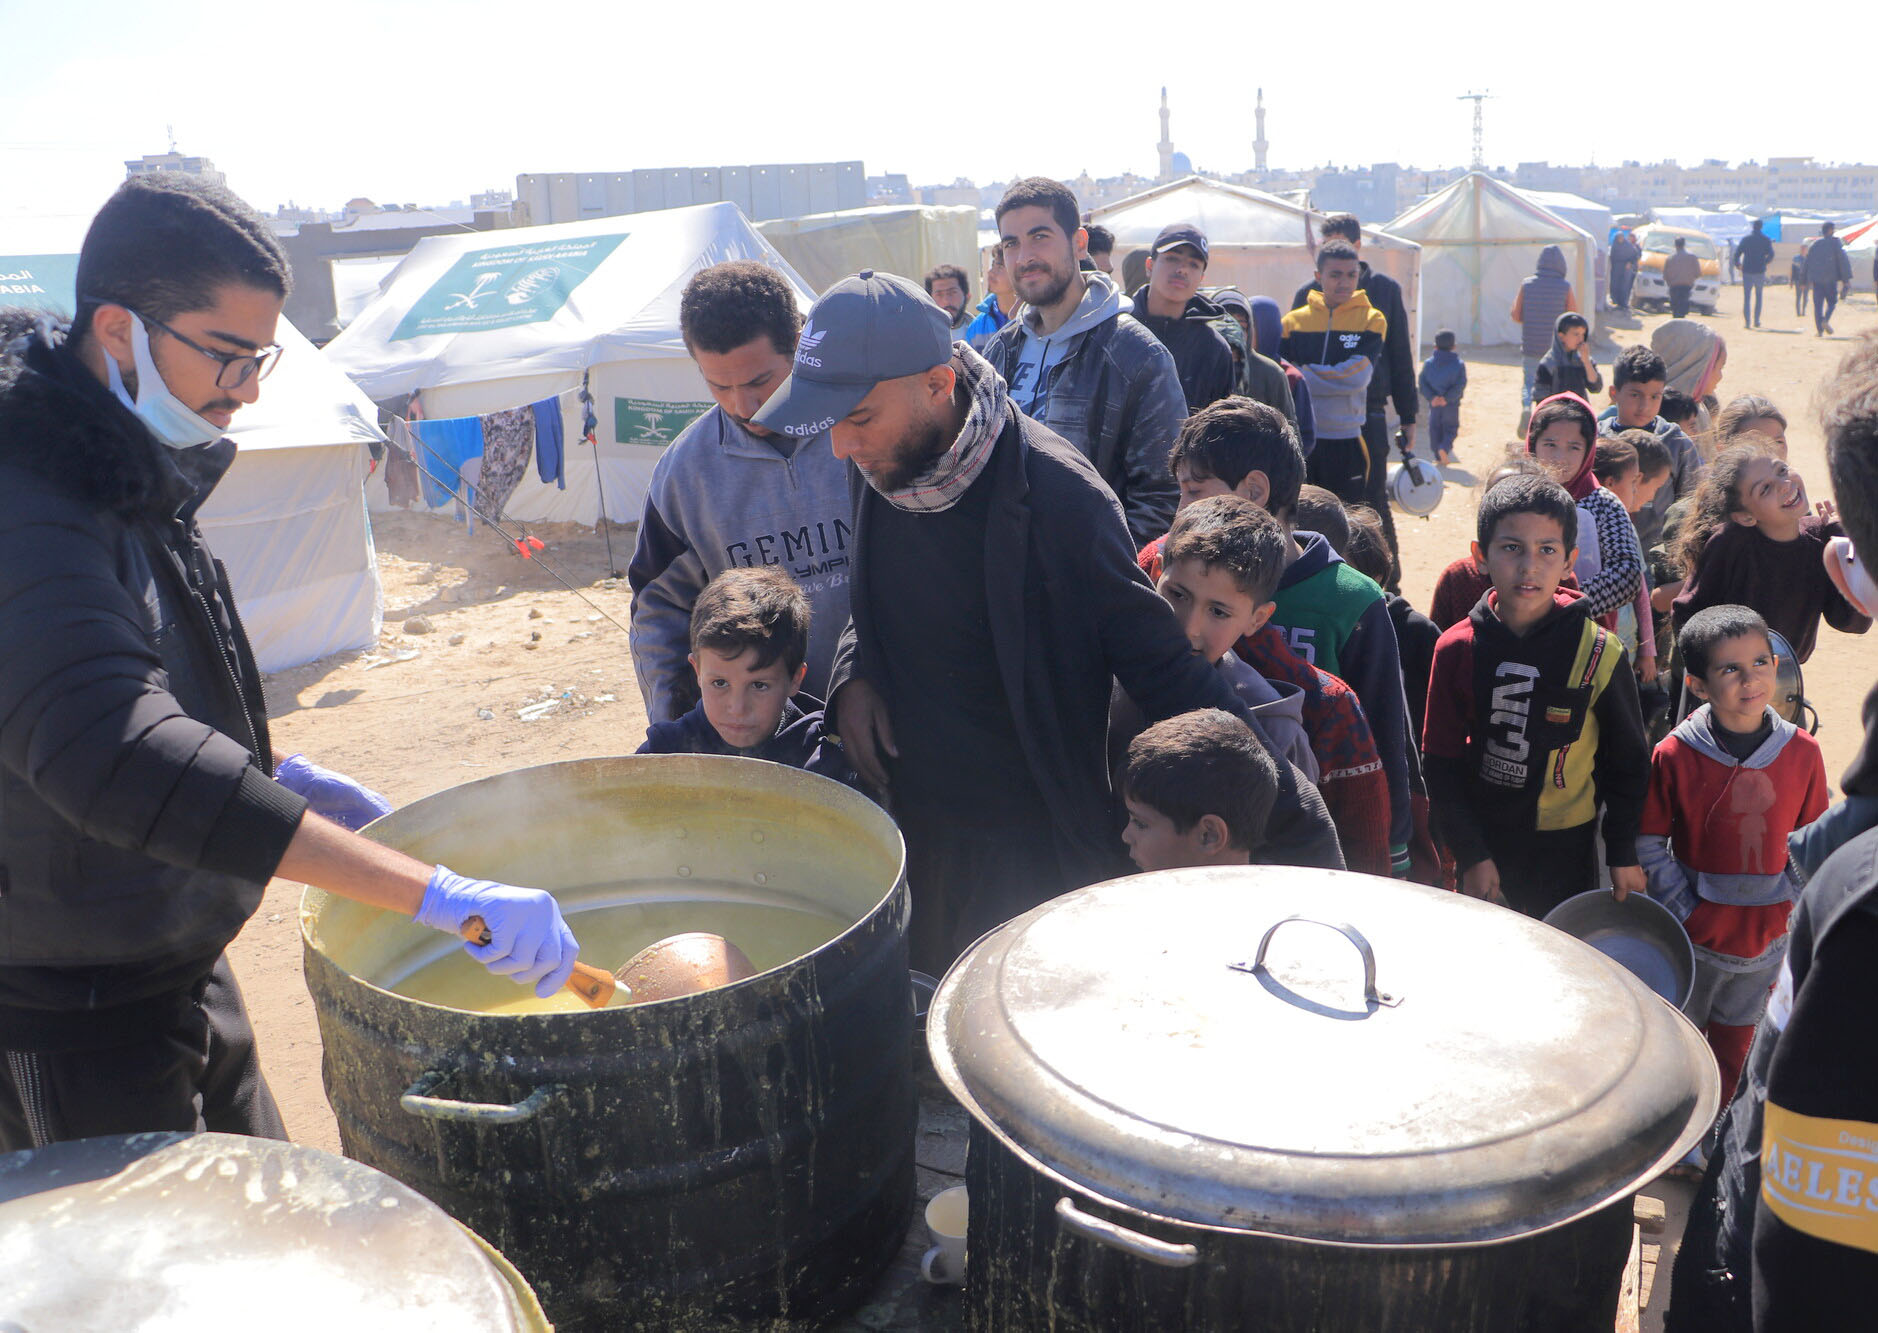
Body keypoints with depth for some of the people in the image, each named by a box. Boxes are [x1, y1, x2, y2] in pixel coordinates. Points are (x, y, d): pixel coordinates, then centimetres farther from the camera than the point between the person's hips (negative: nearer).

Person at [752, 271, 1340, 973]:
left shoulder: (1054, 491, -23)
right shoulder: (879, 469, -3)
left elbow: (1160, 664, -19)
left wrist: (1291, 816, -23)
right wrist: (853, 673, -4)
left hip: (1034, 853, -6)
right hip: (913, 831, 6)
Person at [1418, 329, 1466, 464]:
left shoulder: (1428, 363, 0)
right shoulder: (1459, 364, -5)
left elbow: (1421, 382, -8)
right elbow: (1460, 385, -14)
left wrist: (1431, 397, -12)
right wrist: (1448, 398, -15)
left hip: (1434, 404, 2)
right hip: (1452, 405, -1)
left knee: (1435, 428, 13)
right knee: (1451, 428, 11)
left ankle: (1439, 457, 13)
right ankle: (1445, 448, -15)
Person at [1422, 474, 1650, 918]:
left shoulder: (1597, 653, -12)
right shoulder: (1457, 649, -9)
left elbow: (1628, 761, 0)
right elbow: (1442, 761, -4)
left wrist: (1623, 854, 3)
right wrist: (1471, 855, -6)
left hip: (1566, 848, -1)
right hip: (1483, 841, 1)